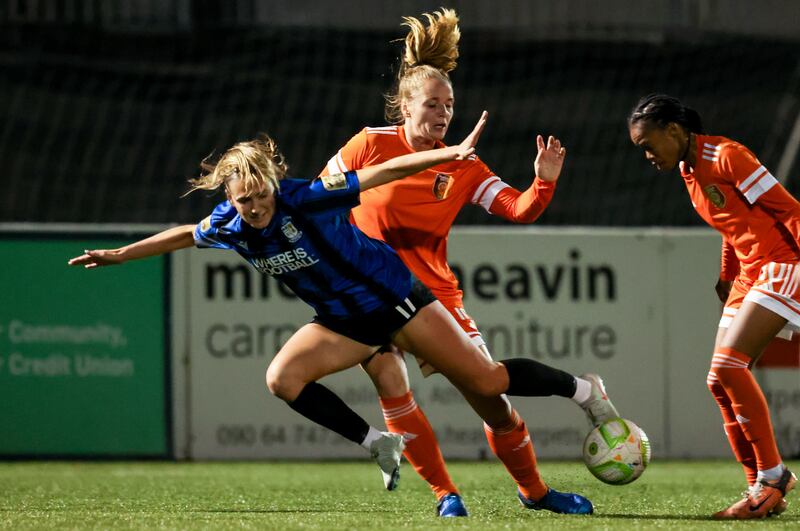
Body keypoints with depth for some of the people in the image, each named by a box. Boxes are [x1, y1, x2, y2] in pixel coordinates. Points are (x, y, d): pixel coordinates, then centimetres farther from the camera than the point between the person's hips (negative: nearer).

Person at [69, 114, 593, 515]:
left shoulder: (303, 198, -24)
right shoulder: (230, 224, -7)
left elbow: (385, 172, -27)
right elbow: (184, 235, 16)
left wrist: (450, 153, -36)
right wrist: (118, 255, 21)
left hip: (394, 298, -6)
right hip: (344, 325, 6)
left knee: (487, 382, -10)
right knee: (283, 379, -18)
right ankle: (379, 444, -6)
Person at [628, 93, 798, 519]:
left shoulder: (725, 157, -15)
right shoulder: (688, 172, 12)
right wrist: (727, 276, 19)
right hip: (750, 274, 10)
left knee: (728, 364, -21)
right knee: (719, 382, 2)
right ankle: (762, 487, 6)